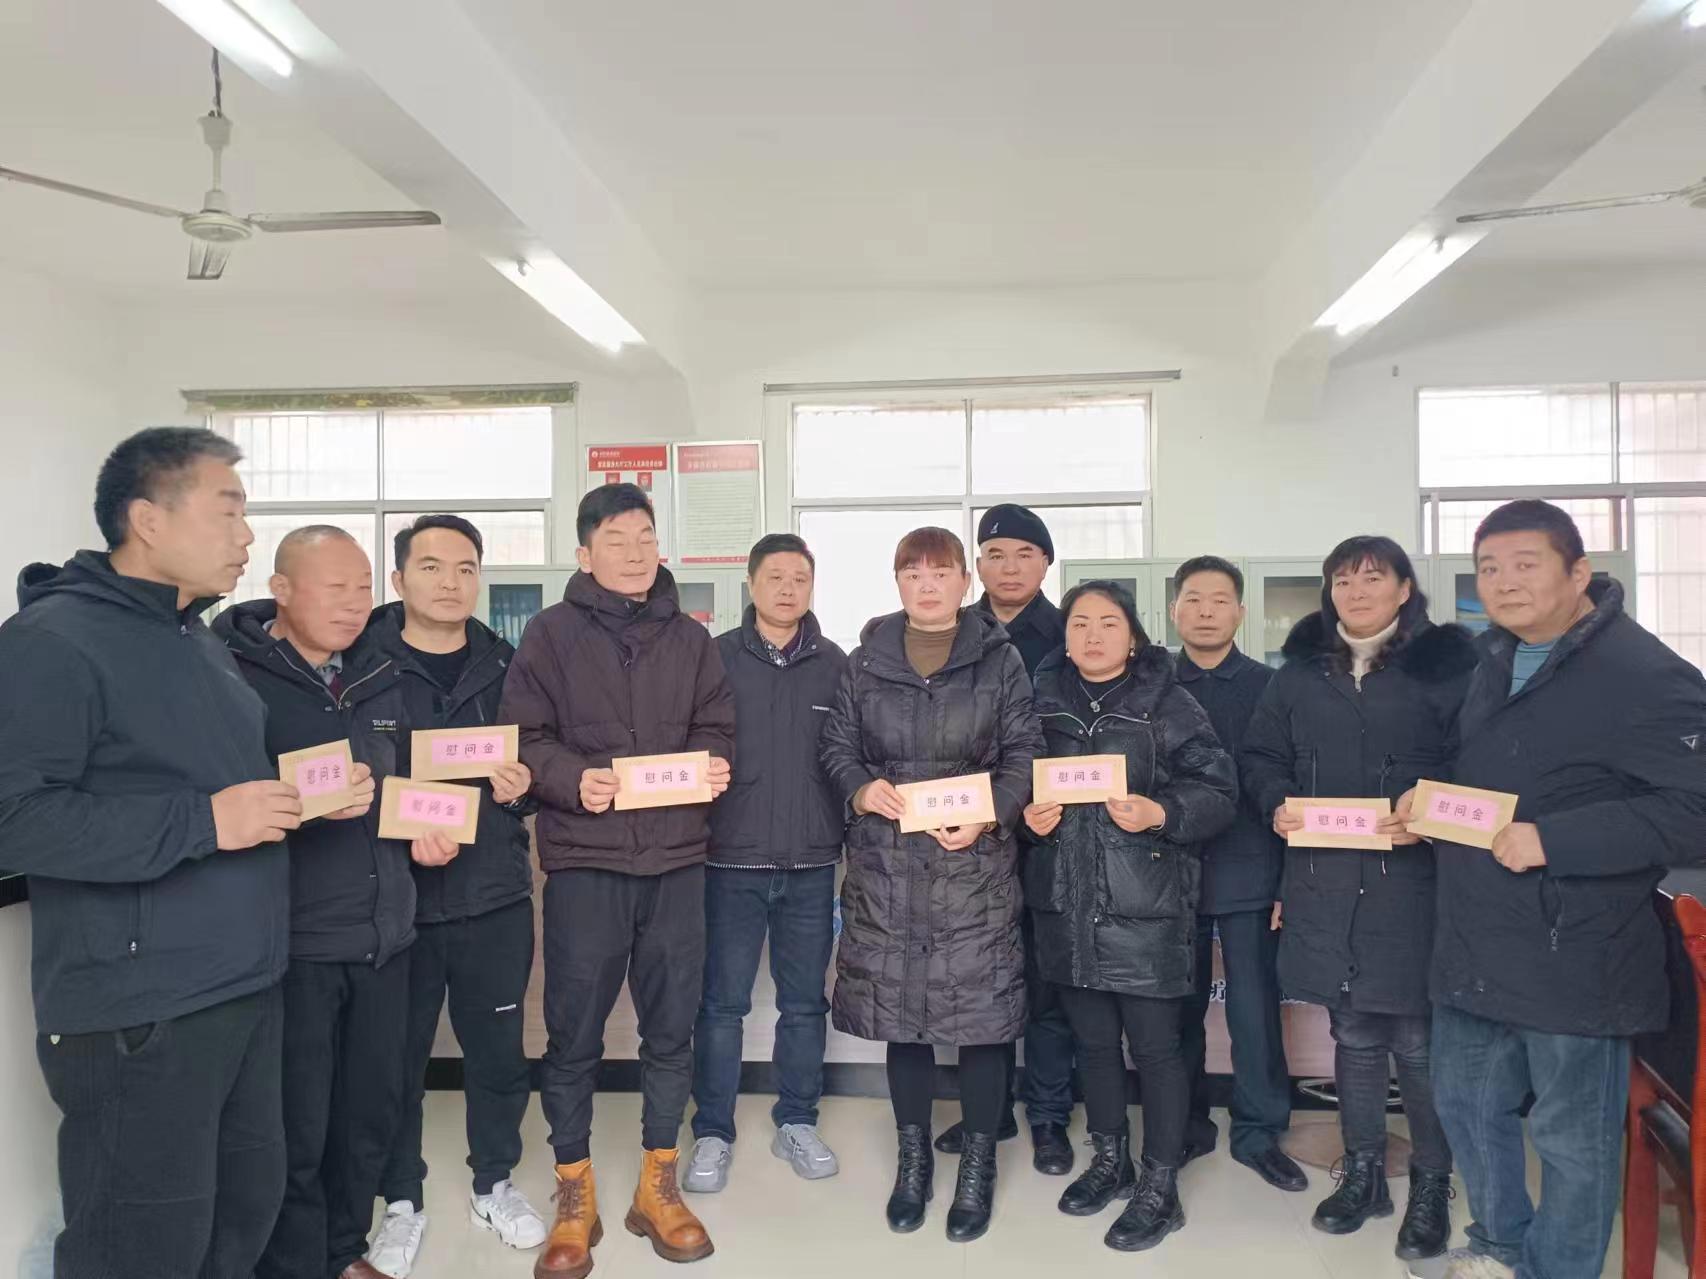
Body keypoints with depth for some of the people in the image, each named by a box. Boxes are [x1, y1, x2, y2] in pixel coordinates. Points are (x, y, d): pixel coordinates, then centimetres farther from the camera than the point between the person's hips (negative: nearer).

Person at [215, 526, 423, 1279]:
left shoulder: (376, 676, 11)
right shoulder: (234, 675, -9)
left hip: (384, 931, 6)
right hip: (291, 939, -6)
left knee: (373, 1111, 16)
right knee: (295, 1129, 5)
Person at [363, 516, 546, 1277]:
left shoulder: (505, 668, 5)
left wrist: (522, 786, -10)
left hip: (495, 897, 3)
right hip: (395, 899, -2)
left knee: (498, 1051, 13)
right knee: (397, 1059, 12)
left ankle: (494, 1184, 35)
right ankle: (401, 1201, 33)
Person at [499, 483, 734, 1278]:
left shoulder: (690, 639, 11)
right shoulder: (551, 634, 1)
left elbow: (716, 727, 12)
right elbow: (522, 739, -3)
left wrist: (716, 765, -9)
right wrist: (573, 780, -19)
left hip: (676, 860, 3)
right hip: (584, 860, -3)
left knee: (671, 1028, 11)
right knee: (574, 1033, 6)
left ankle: (658, 1187, 28)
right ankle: (574, 1198, 24)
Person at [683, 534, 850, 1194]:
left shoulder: (835, 665, 4)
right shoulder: (716, 657, -1)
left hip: (812, 864, 2)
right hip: (732, 859, -2)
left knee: (805, 1002, 13)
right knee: (722, 1004, 6)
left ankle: (797, 1122, 30)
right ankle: (713, 1133, 22)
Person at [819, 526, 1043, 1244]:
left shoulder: (1000, 659, 3)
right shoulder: (866, 660, 7)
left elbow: (1024, 752, 1)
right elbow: (838, 746, 9)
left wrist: (989, 813, -15)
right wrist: (861, 788, -11)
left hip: (975, 862, -1)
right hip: (886, 863, 2)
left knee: (982, 1012, 3)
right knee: (900, 1012, 11)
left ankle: (978, 1166, 23)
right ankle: (913, 1158, 30)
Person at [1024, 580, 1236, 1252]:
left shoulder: (1169, 704, -4)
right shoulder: (1043, 700, 7)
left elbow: (1218, 789, -6)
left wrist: (1160, 813, -21)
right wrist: (1029, 813, -5)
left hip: (1145, 903, -4)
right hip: (1067, 900, 4)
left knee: (1154, 1044, 4)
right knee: (1092, 1038, 17)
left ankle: (1160, 1186, 21)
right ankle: (1109, 1158, 37)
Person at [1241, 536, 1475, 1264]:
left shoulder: (1447, 663, -2)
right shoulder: (1301, 670, 10)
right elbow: (1261, 755, 14)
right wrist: (1277, 802, -4)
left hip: (1414, 887, -4)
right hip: (1326, 886, 4)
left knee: (1419, 1041, 4)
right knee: (1352, 1035, 16)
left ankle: (1431, 1185, 25)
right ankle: (1363, 1171, 32)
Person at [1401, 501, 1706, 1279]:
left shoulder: (1644, 676, -16)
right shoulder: (1493, 660, 10)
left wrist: (1550, 840, -26)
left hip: (1573, 953, -8)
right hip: (1474, 945, 8)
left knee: (1572, 1136, 10)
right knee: (1467, 1101, 22)